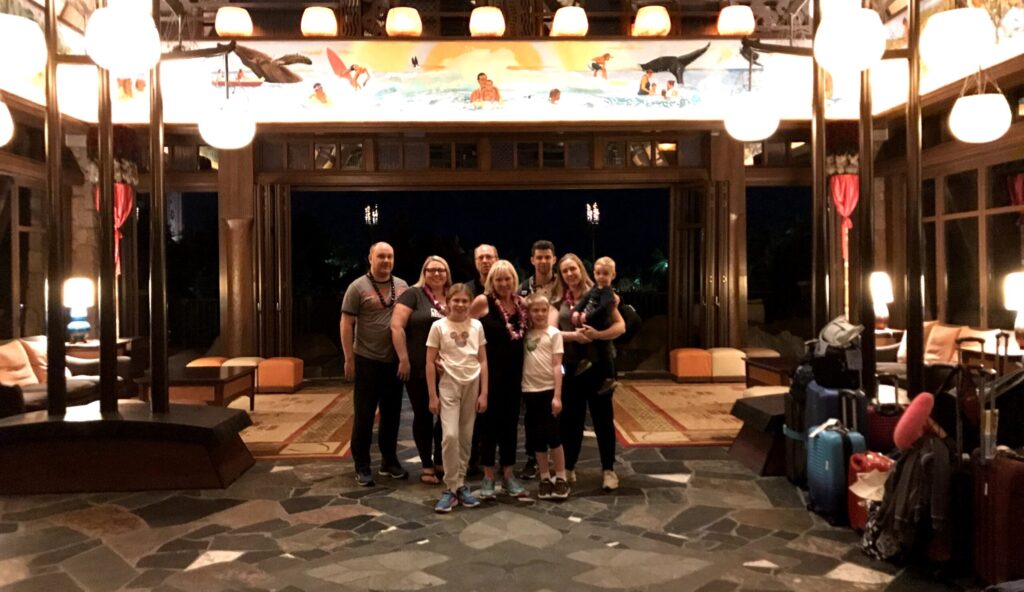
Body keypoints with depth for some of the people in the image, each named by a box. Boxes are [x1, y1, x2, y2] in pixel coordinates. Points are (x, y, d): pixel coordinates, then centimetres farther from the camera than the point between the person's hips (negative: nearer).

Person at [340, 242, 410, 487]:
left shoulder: (402, 286, 7)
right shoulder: (358, 287, -6)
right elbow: (346, 324, -7)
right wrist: (349, 359, -11)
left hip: (395, 361, 4)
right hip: (368, 361, -4)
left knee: (391, 414, 13)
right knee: (364, 415, 3)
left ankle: (389, 461, 26)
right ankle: (362, 466, 14)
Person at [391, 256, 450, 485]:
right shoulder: (413, 294, -5)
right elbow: (396, 327, -12)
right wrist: (403, 360, -15)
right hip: (419, 368, -5)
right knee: (423, 415, 5)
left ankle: (440, 461, 26)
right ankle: (427, 466, 18)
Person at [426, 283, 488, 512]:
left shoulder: (476, 326, 3)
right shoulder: (439, 326, -4)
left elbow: (483, 361, 6)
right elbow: (430, 362, -3)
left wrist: (484, 392, 1)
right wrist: (432, 395, -6)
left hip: (472, 385, 3)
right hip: (449, 385, -3)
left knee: (466, 438, 7)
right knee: (450, 436, -13)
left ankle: (460, 485, 19)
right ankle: (452, 487, -1)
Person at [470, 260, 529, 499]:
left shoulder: (521, 302, 5)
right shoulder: (482, 301, -10)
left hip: (515, 371, 5)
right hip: (491, 371, -5)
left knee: (511, 422, 11)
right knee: (491, 421, 1)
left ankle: (508, 475, 22)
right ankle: (488, 477, 13)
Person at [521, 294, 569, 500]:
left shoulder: (553, 333, -2)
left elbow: (557, 366, -6)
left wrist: (557, 395, -11)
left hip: (549, 389, -3)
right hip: (530, 390, 3)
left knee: (552, 435, -1)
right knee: (537, 436, 8)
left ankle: (561, 478, 12)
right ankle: (545, 479, 19)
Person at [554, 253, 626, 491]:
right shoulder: (559, 301, 5)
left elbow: (621, 326, -8)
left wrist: (596, 334, -22)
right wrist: (572, 335, -19)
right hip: (569, 366, 3)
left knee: (603, 417, 4)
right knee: (570, 417, 10)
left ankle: (608, 469, 15)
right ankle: (568, 467, 23)